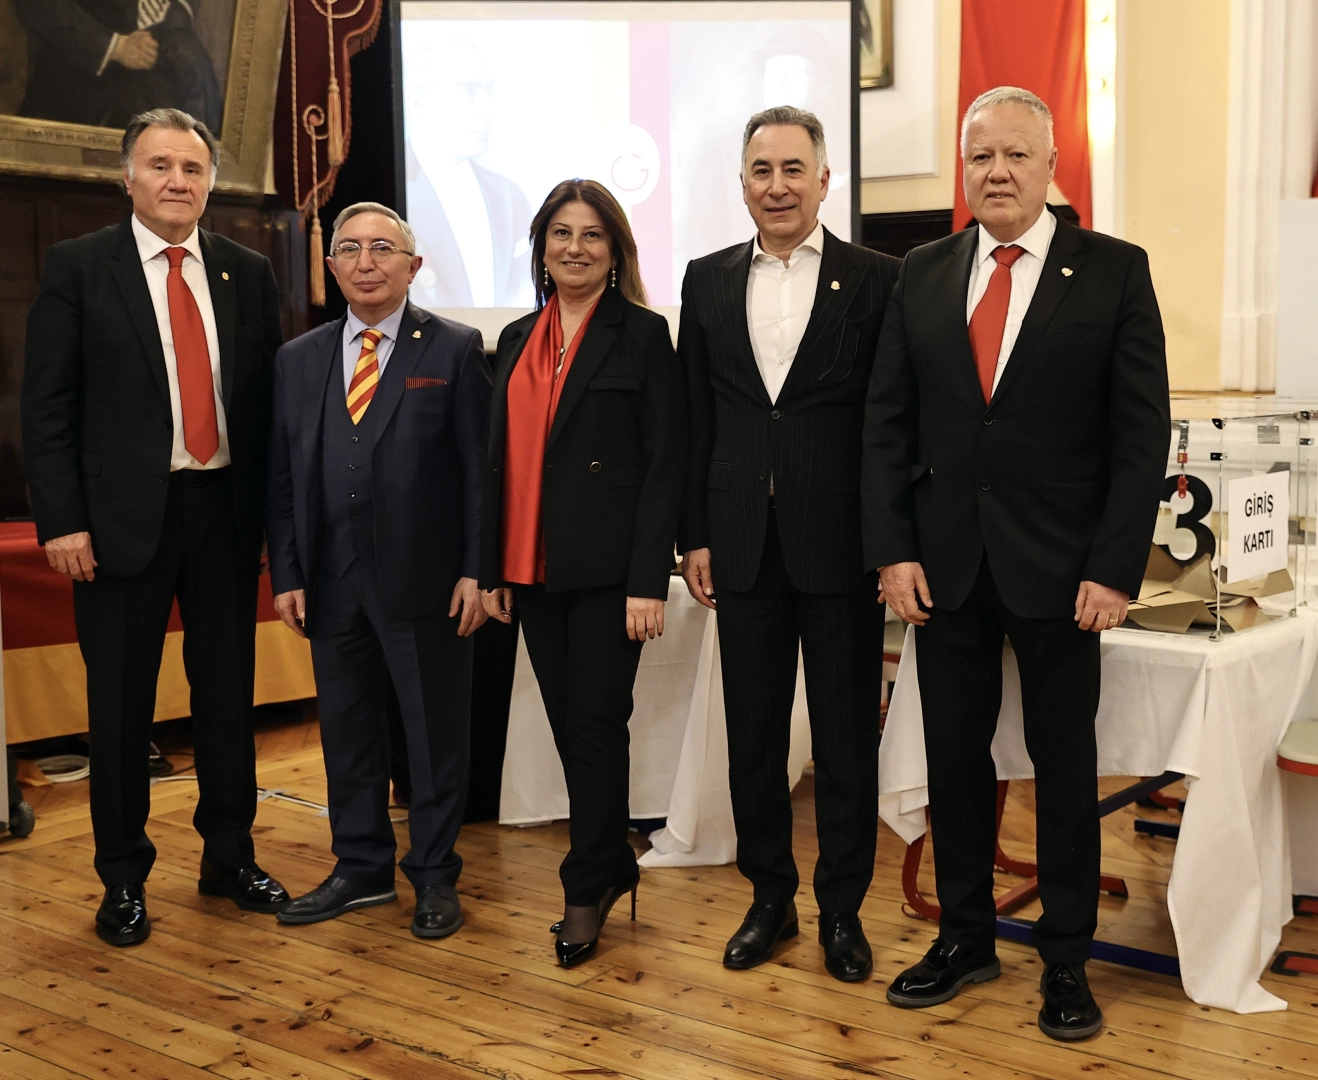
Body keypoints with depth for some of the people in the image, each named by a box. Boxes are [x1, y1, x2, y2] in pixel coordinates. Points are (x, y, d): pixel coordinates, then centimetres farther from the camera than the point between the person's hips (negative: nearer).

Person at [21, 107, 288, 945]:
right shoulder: (79, 267, -1)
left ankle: (230, 857, 28)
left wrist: (276, 510, 4)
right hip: (124, 514, -3)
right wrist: (62, 520, -11)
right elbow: (47, 405, -4)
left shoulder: (248, 274, 8)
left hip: (226, 508, 3)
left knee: (230, 692, 12)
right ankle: (124, 879, 22)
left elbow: (269, 397, 9)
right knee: (121, 703, 6)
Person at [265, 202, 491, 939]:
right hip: (333, 581, 4)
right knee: (347, 727, 13)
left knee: (436, 731, 6)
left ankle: (435, 877, 21)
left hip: (425, 578, -4)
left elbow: (481, 466, -5)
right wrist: (286, 573, 3)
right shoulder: (299, 360, 10)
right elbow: (284, 475, 10)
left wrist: (476, 571, -10)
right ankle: (363, 869, 29)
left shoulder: (455, 350, -2)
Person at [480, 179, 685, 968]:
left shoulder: (643, 335, -3)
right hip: (534, 569, 6)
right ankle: (614, 865, 26)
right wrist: (493, 568, 9)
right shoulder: (518, 339, 14)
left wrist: (649, 581, -15)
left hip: (607, 569, -5)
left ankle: (587, 890, 11)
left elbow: (665, 463, -8)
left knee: (597, 723, -2)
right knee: (567, 723, 11)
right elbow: (502, 458, 14)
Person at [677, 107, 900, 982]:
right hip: (744, 545, 3)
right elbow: (695, 417, 8)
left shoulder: (876, 279, -2)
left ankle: (843, 908, 22)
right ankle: (771, 898, 27)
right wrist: (695, 534, 4)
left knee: (847, 737, 7)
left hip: (842, 543, -3)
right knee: (753, 734, 12)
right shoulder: (708, 281, 9)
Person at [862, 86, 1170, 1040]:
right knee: (954, 755, 11)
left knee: (1065, 764, 8)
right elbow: (888, 422, 5)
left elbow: (1142, 431, -6)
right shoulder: (923, 274, 6)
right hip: (944, 561, 3)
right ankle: (966, 937, 28)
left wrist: (1115, 568, -11)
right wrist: (893, 549, -3)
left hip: (1058, 566, -3)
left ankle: (1066, 960, 22)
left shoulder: (1113, 271, -3)